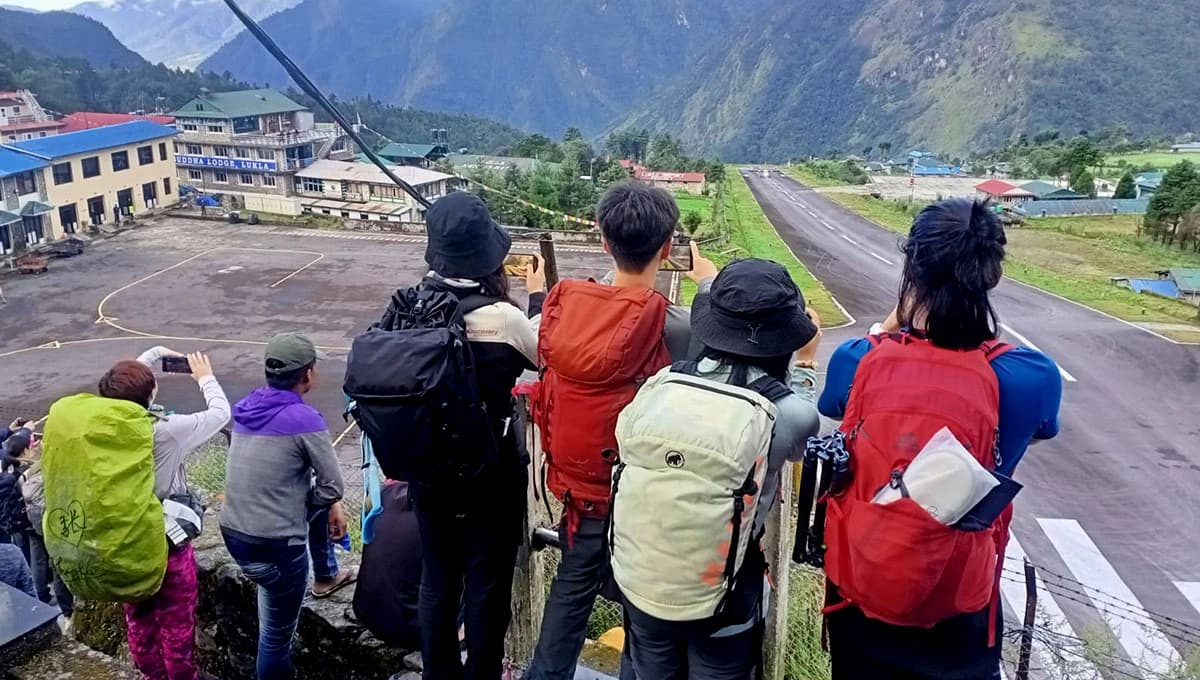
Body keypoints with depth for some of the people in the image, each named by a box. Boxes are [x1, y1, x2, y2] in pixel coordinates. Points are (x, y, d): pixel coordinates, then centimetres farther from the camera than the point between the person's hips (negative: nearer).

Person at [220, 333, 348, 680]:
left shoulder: (245, 408, 4)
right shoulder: (305, 419, -16)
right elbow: (333, 487, -13)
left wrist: (332, 507, 13)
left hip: (233, 533, 7)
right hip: (274, 546, -7)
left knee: (322, 507, 26)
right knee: (277, 634, 11)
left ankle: (326, 575, 43)